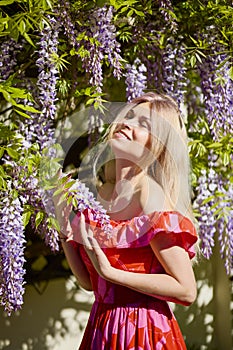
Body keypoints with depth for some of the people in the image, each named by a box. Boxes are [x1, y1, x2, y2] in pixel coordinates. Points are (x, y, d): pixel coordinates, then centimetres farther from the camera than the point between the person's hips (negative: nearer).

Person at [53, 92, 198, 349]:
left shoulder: (151, 197, -17)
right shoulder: (100, 195, 3)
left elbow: (186, 291, -19)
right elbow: (89, 282, 10)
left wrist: (110, 272, -21)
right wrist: (65, 232, -3)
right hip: (100, 328, 6)